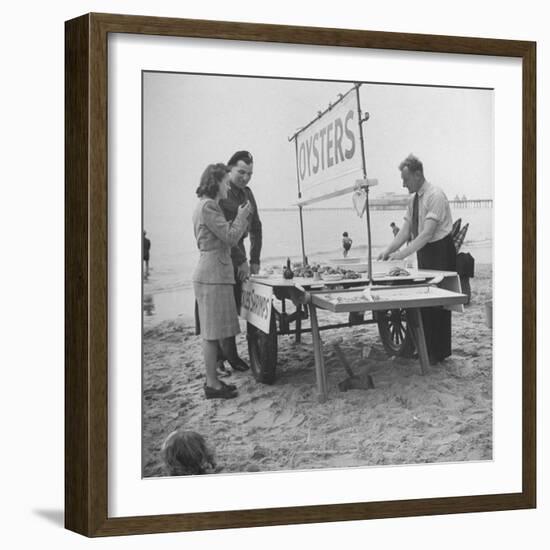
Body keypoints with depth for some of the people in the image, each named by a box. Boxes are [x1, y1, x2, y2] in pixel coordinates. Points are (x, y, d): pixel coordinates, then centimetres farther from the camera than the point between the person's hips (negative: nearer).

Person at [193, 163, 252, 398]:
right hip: (213, 275, -11)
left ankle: (212, 379, 19)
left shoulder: (208, 206, 19)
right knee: (212, 331, -6)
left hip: (213, 274, 11)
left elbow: (226, 239, 20)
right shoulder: (207, 207, -14)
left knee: (212, 331, 13)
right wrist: (241, 216, -1)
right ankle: (212, 384, -1)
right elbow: (231, 237, -16)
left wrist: (241, 217, 14)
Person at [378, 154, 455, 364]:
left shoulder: (435, 196, -19)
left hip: (440, 252, -9)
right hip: (424, 252, 9)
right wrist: (388, 251, -6)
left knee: (437, 302, -4)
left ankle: (439, 352, 3)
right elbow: (406, 230, 7)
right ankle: (426, 348, 18)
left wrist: (403, 253, -31)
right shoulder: (413, 199, 8)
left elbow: (427, 233, -26)